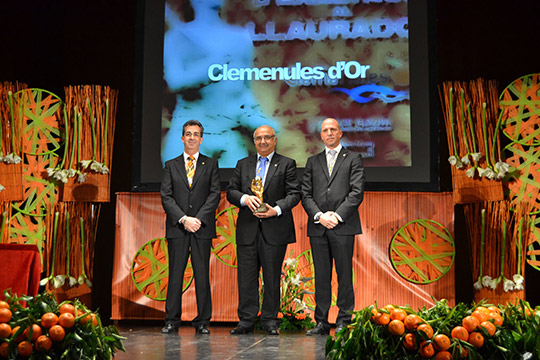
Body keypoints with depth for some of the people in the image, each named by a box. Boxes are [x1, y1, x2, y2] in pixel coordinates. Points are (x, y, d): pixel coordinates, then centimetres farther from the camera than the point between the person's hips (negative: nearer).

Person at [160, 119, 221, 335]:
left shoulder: (211, 165, 10)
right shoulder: (171, 165, 11)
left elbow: (215, 194, 1)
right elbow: (166, 197, 3)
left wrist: (198, 218, -11)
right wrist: (183, 219, -10)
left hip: (202, 228, 0)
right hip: (177, 228, 1)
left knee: (202, 275, 1)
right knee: (175, 275, 2)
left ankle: (202, 322, 8)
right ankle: (172, 321, 9)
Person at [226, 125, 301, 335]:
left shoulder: (287, 164, 8)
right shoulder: (243, 164, 17)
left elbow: (294, 194, -1)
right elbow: (231, 191, 9)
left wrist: (276, 210, -16)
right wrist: (245, 198, -11)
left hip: (275, 230, -2)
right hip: (247, 230, 3)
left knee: (272, 277, 2)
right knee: (246, 277, 3)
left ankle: (270, 321, 11)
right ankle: (246, 320, 10)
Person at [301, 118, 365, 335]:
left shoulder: (353, 159, 9)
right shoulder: (313, 162, 18)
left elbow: (357, 192, -2)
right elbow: (306, 194, 9)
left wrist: (337, 215, -11)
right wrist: (319, 216, -7)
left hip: (343, 226, -3)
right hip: (317, 227, 3)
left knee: (344, 275, -1)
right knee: (321, 276, 5)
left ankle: (344, 321, 6)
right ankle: (322, 322, 9)